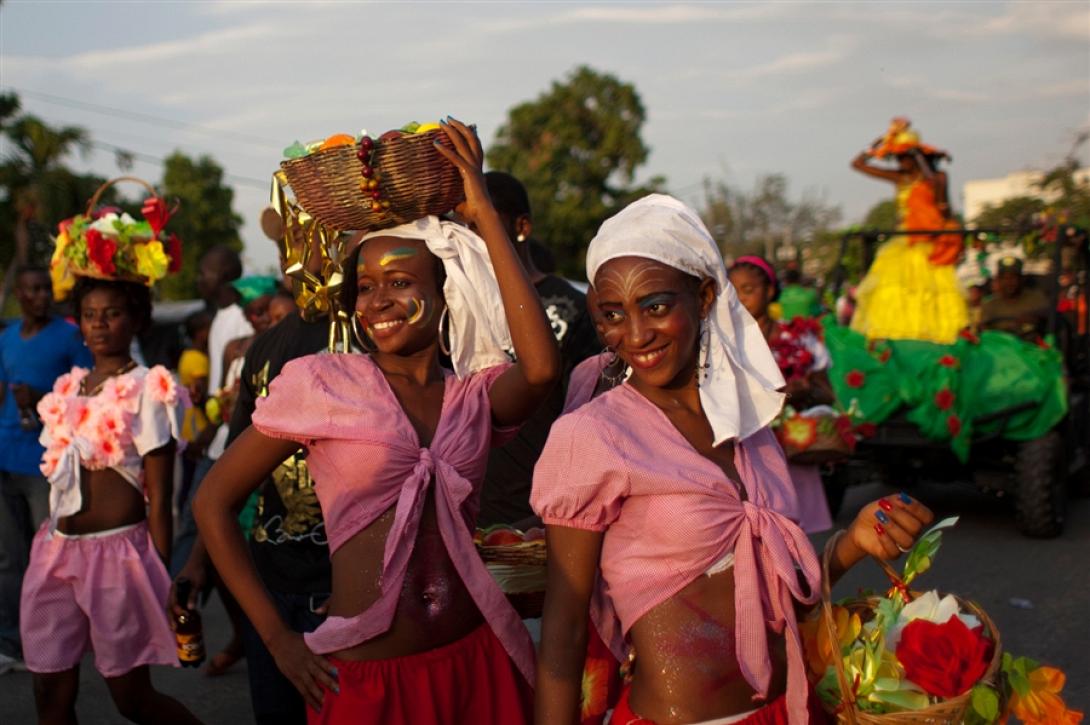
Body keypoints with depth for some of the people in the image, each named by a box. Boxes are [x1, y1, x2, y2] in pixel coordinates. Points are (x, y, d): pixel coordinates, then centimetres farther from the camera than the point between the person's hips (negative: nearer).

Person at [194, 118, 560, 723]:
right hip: (363, 675, -2)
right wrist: (278, 638, -5)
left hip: (477, 665, 3)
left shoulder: (475, 395, 2)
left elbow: (542, 368, -21)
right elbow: (213, 503, 0)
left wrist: (484, 216, -16)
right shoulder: (318, 382, -4)